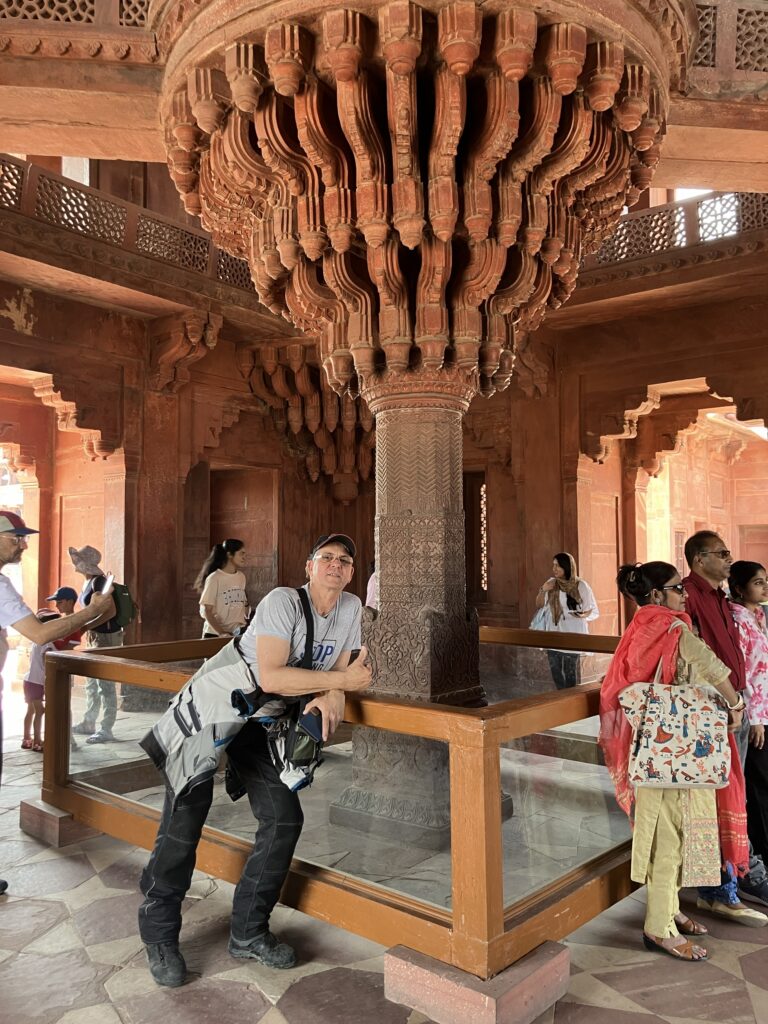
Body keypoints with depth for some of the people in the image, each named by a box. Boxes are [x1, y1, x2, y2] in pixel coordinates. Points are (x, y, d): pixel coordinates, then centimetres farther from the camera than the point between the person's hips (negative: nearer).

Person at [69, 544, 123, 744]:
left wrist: (85, 627, -26)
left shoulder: (98, 582, -18)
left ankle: (106, 730, 1)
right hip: (94, 637, 10)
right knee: (91, 683, 19)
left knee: (105, 684, -5)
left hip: (106, 637, -10)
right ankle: (88, 723, 31)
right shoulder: (88, 582, 12)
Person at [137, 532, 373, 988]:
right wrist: (341, 681, -28)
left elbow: (342, 668, 1)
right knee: (187, 815, -7)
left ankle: (249, 932, 19)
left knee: (285, 818, 2)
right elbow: (270, 677, -32)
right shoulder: (283, 601, -24)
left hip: (262, 721, 7)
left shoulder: (351, 609, -3)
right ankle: (160, 936, 13)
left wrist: (333, 697, -22)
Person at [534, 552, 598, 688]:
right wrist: (542, 590, -8)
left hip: (572, 635, -4)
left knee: (570, 672, 1)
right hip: (553, 635, 4)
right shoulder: (551, 583, 4)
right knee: (555, 670, 7)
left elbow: (594, 611, -4)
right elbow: (539, 605, 11)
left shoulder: (581, 586, -7)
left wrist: (584, 615, -26)